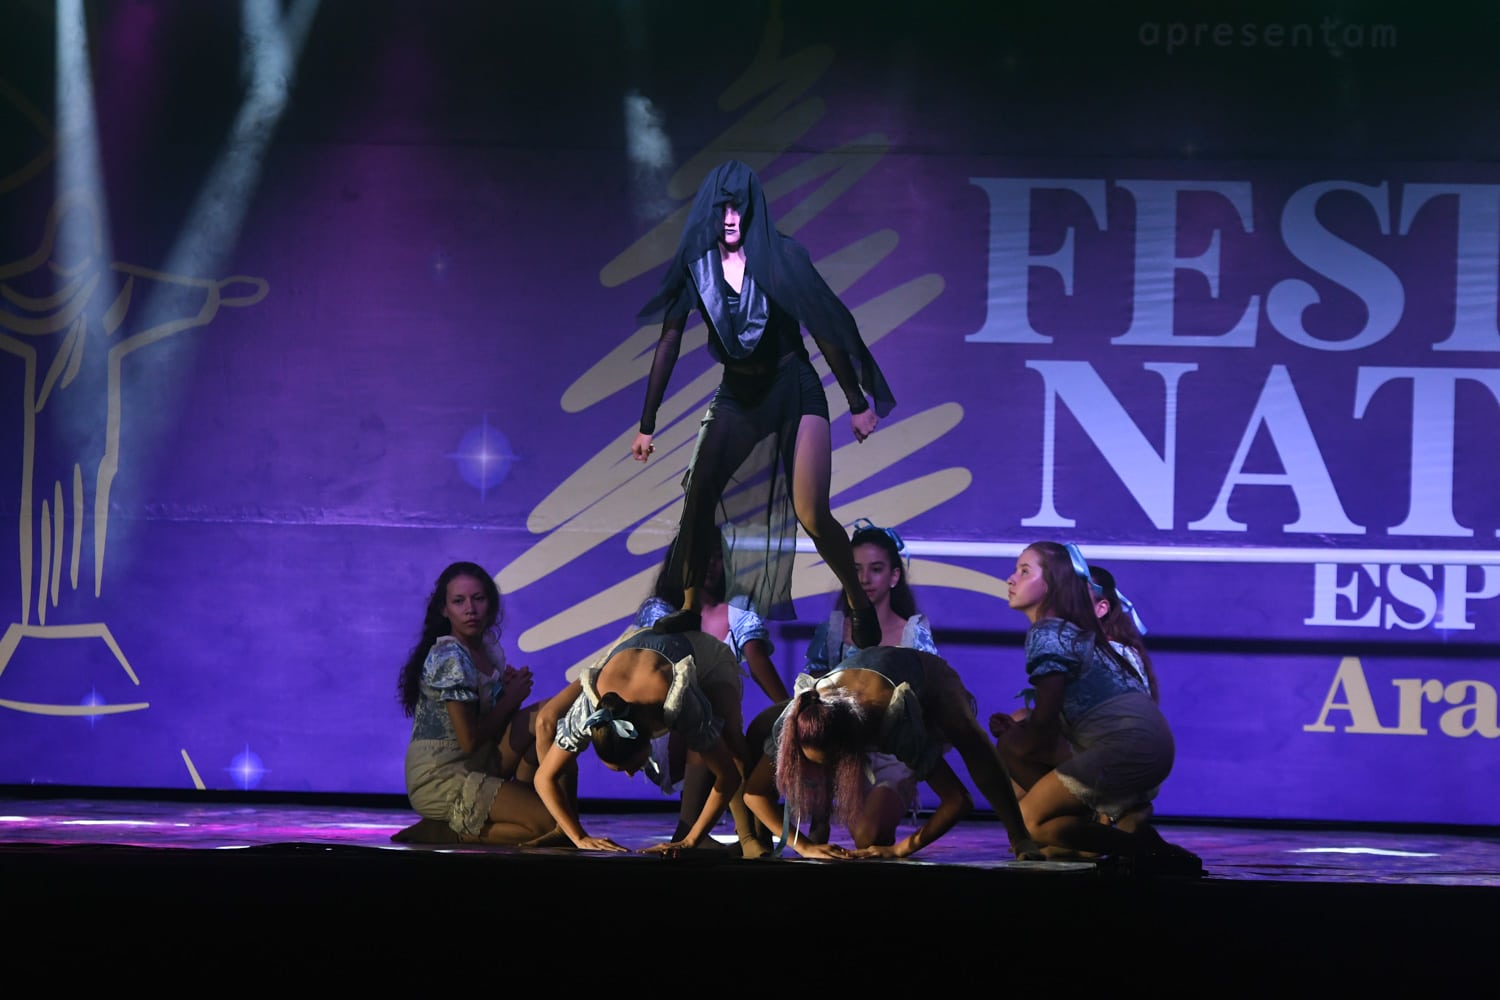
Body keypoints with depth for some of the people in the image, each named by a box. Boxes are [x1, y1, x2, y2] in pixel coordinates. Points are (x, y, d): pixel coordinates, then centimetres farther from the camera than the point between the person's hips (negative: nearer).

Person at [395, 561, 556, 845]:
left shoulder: (489, 651, 10)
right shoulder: (450, 659, -18)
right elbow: (469, 741, -21)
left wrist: (513, 690, -4)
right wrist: (510, 699, -8)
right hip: (440, 781, -9)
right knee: (550, 823, -19)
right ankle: (455, 830, -7)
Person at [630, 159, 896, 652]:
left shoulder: (781, 256, -13)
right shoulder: (696, 264, -6)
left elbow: (823, 328, -6)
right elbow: (669, 343, 0)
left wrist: (858, 403, -3)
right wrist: (647, 424, 2)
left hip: (795, 390, -3)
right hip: (737, 394, 3)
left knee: (812, 515, -14)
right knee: (698, 500, -8)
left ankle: (861, 606, 7)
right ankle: (690, 608, 9)